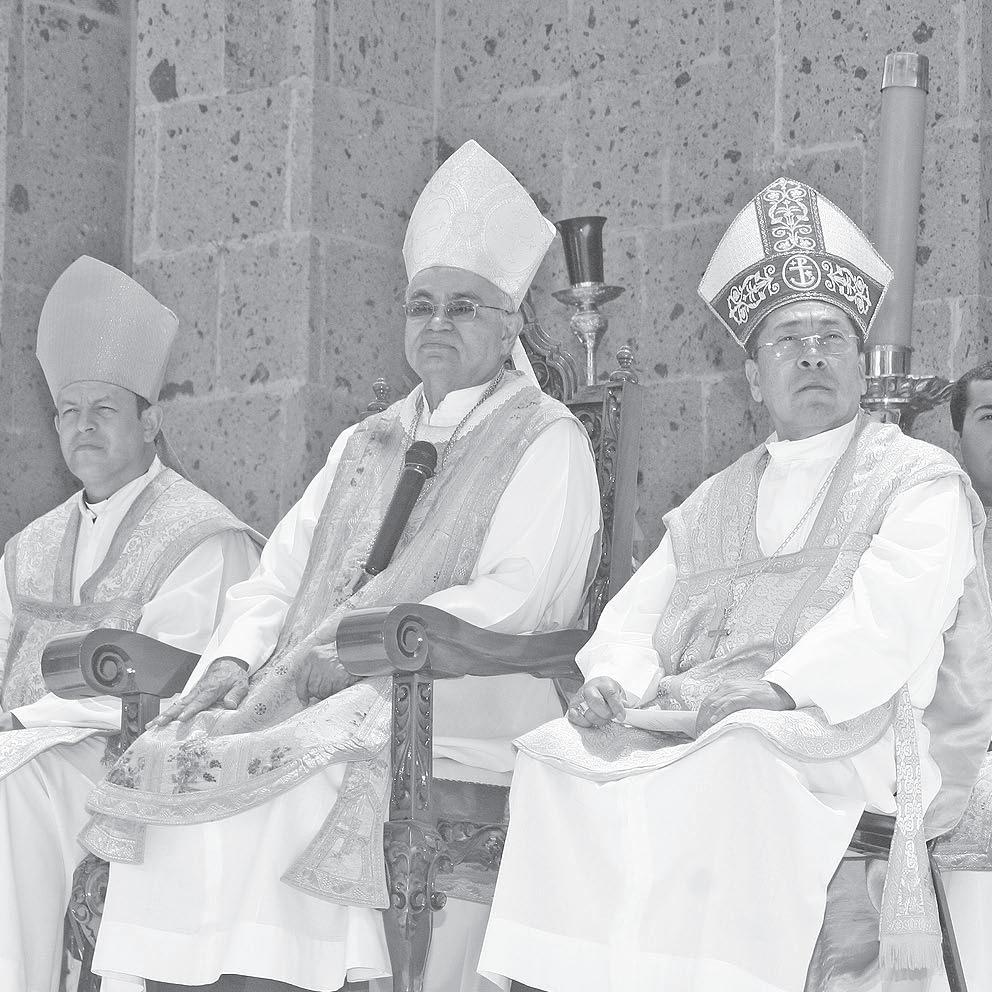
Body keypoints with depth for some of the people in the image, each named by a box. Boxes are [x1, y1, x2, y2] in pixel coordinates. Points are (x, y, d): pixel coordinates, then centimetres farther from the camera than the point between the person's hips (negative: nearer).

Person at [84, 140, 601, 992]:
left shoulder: (546, 441, 3)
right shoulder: (365, 445, 26)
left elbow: (514, 599, -10)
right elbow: (281, 570, 20)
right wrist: (238, 657, -1)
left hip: (454, 710, -6)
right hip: (311, 693, 6)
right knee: (160, 764, -19)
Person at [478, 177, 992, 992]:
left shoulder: (922, 483, 8)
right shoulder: (713, 505, 27)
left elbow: (883, 629, -8)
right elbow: (634, 617, 18)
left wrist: (761, 693, -23)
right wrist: (618, 681, -7)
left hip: (844, 736, -5)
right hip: (691, 729, 5)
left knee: (725, 766, -37)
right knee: (557, 759, -22)